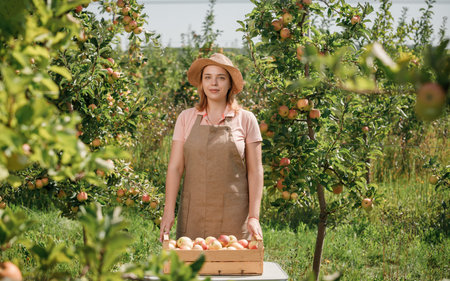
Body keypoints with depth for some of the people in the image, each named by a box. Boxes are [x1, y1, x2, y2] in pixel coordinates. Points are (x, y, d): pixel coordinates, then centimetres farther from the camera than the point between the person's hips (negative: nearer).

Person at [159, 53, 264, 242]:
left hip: (233, 216, -1)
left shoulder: (245, 120, 4)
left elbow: (255, 171, 3)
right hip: (193, 215, 1)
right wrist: (169, 211, -3)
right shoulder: (186, 118, 8)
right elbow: (175, 167, 6)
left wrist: (254, 216, -4)